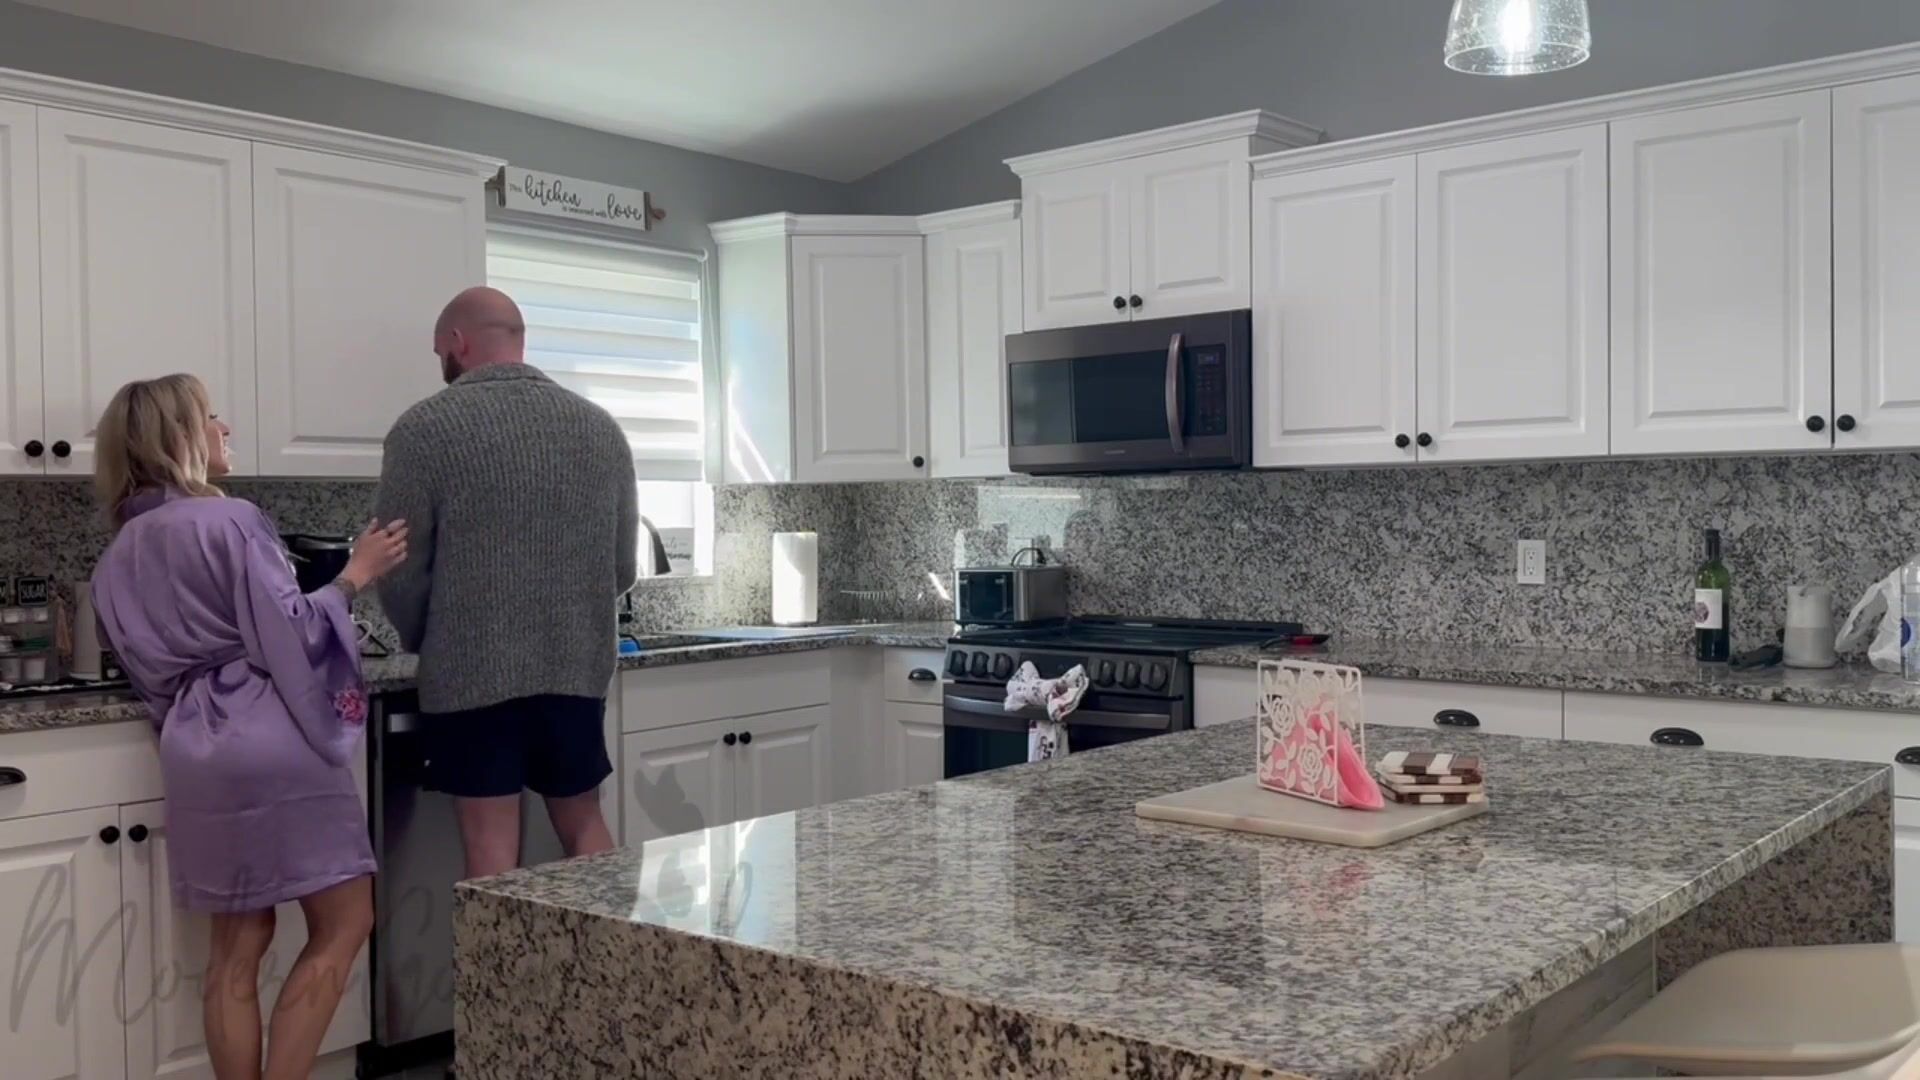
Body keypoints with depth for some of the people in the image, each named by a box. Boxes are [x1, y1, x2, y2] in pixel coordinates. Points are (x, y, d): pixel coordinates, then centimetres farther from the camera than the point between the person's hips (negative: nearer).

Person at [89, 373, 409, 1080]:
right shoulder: (229, 521, -9)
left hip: (198, 751, 8)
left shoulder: (120, 555, 14)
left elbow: (146, 664, 19)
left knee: (238, 945, 12)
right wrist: (356, 575, -4)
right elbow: (287, 635, -14)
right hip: (272, 742, -8)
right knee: (343, 925, 1)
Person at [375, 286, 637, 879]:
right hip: (579, 667, 4)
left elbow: (400, 570, -6)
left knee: (491, 840, 5)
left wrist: (425, 643, 12)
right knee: (583, 824, 17)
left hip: (471, 672, -4)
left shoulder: (425, 428, -7)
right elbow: (623, 567, 9)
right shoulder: (600, 426, 6)